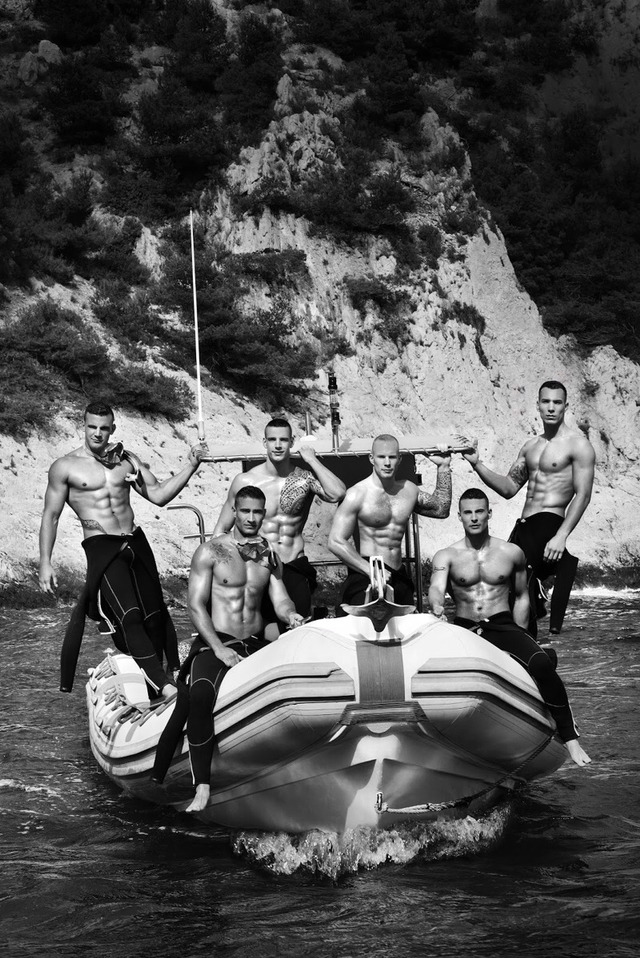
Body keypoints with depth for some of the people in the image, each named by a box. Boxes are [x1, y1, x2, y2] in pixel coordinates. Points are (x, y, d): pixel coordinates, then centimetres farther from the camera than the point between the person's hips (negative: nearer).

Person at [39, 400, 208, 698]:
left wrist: (191, 465, -1)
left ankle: (154, 677, 12)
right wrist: (45, 563, -2)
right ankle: (163, 685, -25)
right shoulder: (64, 467, 1)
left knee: (154, 615, 1)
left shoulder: (125, 460, 12)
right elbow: (50, 516, 4)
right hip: (101, 547, -5)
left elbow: (159, 494, 10)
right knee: (129, 617, -19)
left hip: (135, 541, 5)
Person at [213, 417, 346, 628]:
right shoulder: (245, 481, -1)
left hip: (294, 570, 0)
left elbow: (337, 494, -20)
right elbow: (221, 530, 7)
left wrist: (312, 460, -12)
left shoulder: (305, 477, 0)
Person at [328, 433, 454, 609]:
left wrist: (444, 467, 24)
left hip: (399, 578, 6)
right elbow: (336, 542, -9)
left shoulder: (409, 490, 13)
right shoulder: (357, 494, -5)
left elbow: (441, 509, 30)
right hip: (366, 579, -6)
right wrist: (370, 570, -16)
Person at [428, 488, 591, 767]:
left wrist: (518, 637, 8)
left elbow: (521, 597, 17)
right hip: (464, 629, 0)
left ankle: (570, 739, -20)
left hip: (502, 626, 0)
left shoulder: (512, 553, 9)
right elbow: (436, 588, -13)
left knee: (542, 664, -29)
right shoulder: (446, 556, 5)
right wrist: (437, 606, -37)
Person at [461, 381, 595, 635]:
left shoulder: (578, 445, -2)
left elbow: (583, 495, -10)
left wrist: (561, 537, -20)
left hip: (549, 525, -7)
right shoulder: (530, 446, 19)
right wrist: (477, 464, 4)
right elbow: (509, 488, 18)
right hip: (523, 527, 7)